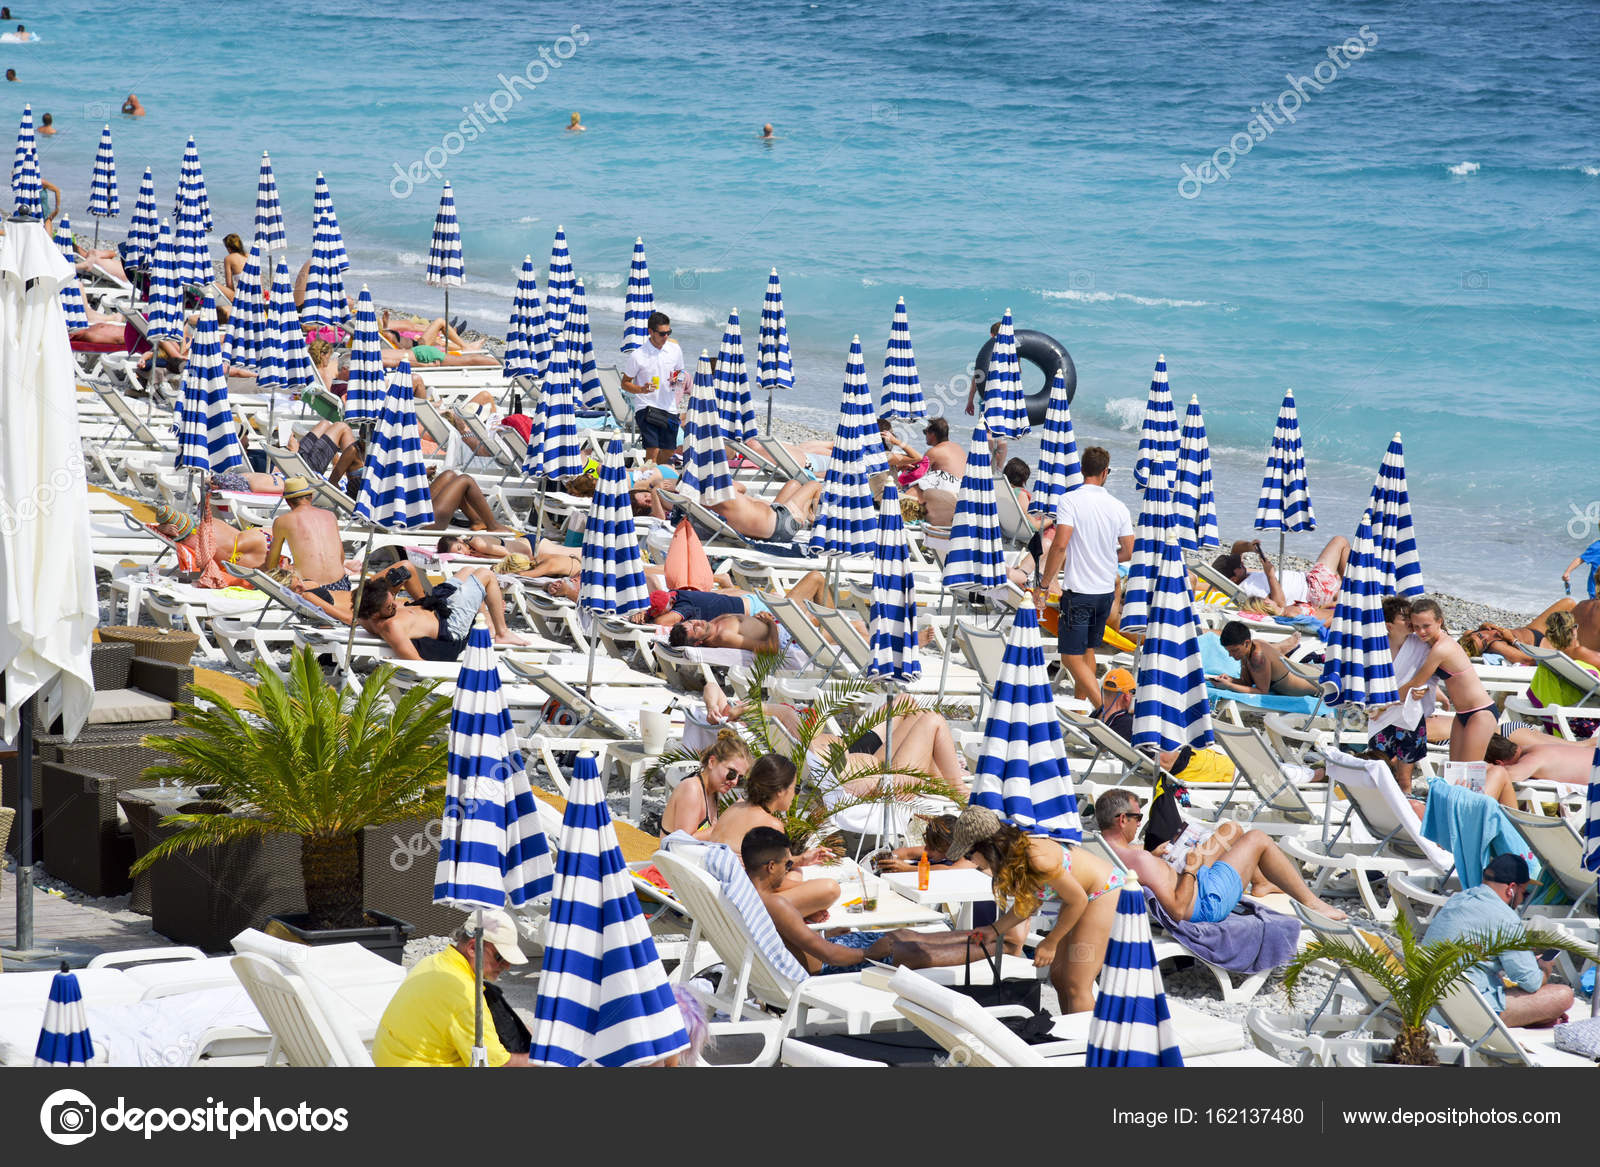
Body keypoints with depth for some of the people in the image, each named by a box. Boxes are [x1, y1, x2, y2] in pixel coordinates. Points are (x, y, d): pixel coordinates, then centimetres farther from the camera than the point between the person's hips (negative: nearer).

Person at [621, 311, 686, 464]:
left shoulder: (675, 349, 3)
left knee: (668, 452, 10)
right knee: (653, 451, -18)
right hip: (646, 407, -5)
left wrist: (678, 380, -6)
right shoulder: (637, 356, -10)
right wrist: (641, 389, -21)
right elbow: (625, 383, -1)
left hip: (670, 408, 5)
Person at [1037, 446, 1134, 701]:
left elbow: (1060, 544, -21)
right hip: (1107, 591, 6)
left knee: (1072, 656, -4)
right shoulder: (1118, 507, 2)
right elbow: (1128, 553, 7)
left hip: (1079, 592, -6)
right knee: (1087, 649, 22)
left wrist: (1046, 582, -11)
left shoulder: (1071, 501, -12)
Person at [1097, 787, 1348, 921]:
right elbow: (1178, 910, -35)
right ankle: (1312, 903, 18)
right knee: (1258, 839, 3)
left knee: (1230, 828, 22)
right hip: (1208, 901, -10)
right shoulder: (1139, 861, -37)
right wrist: (1190, 870, -23)